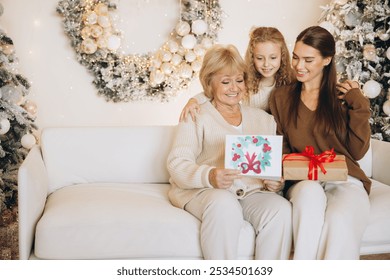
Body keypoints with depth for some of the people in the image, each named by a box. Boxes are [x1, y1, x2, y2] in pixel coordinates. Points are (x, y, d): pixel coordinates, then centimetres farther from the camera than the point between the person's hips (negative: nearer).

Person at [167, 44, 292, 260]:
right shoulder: (196, 116, 10)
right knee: (224, 205, -36)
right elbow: (177, 163, -4)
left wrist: (275, 183, -7)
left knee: (281, 208, -27)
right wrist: (209, 176, -24)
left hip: (253, 192, 3)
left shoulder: (263, 119, 23)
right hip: (201, 191, -3)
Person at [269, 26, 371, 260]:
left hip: (345, 181, 0)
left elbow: (357, 152, 6)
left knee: (339, 219, -37)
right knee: (310, 192, -38)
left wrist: (359, 106, 0)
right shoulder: (281, 97, 14)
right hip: (303, 182, 1)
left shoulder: (344, 96, 11)